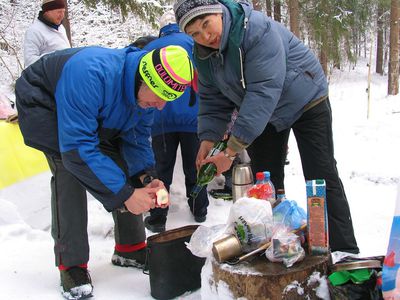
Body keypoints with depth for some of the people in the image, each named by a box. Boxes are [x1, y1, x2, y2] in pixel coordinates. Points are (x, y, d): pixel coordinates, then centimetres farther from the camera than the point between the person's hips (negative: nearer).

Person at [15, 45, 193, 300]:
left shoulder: (148, 91, -20)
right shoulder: (91, 74, -45)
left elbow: (137, 136, -6)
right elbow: (77, 147, -44)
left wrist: (146, 177, -23)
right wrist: (125, 193, -42)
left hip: (96, 115, 7)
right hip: (43, 104, -6)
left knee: (123, 168, -3)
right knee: (70, 171, -26)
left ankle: (131, 249, 13)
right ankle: (72, 265, -15)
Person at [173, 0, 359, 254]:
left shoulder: (258, 29, -34)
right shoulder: (203, 54, -10)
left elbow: (263, 93, -40)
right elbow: (213, 100, -2)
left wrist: (232, 150, -41)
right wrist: (207, 140, -19)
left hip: (306, 101, -6)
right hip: (265, 113, 7)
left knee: (321, 178, -6)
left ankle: (345, 252, 3)